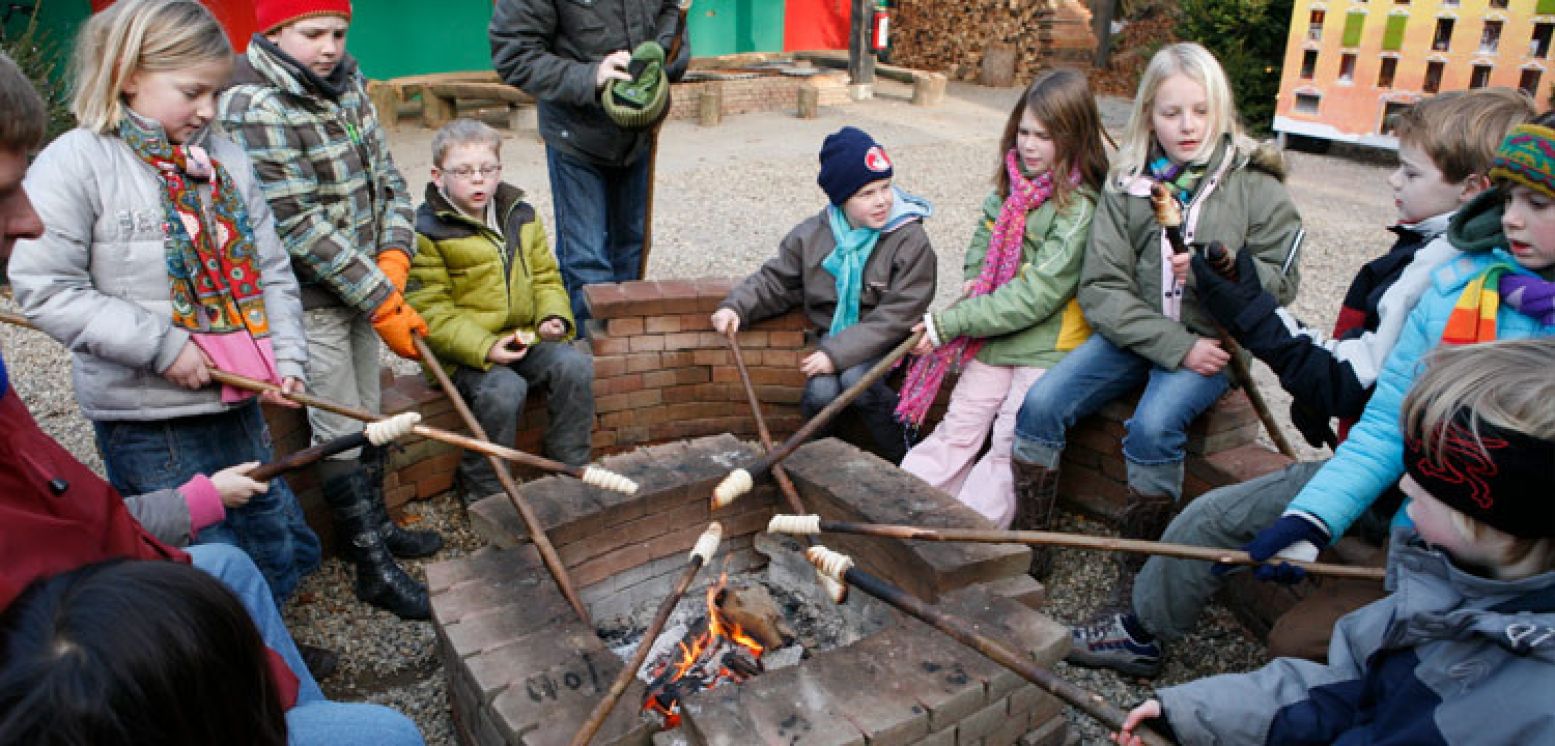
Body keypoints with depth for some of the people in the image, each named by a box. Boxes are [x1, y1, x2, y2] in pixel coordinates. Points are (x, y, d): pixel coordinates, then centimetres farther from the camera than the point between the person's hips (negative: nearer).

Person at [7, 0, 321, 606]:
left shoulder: (224, 159, 4)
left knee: (285, 552, 16)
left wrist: (286, 357, -3)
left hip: (238, 404, 6)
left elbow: (272, 270, 8)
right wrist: (161, 345, -18)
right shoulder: (77, 162, -10)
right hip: (147, 424, -5)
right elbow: (44, 289, -14)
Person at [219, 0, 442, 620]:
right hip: (310, 302, -7)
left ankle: (373, 524, 39)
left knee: (368, 417, 20)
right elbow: (300, 227, -24)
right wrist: (385, 303, -22)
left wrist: (393, 256, -11)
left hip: (363, 286, 7)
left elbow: (387, 178, 6)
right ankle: (374, 569, 15)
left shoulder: (346, 85, 4)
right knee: (340, 432, 3)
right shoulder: (254, 108, -21)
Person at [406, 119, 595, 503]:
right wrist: (484, 348, -24)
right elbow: (429, 311, -13)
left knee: (574, 365, -19)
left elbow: (545, 276, 14)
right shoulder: (427, 230, -9)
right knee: (503, 388, -31)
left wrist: (554, 316, -7)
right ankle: (483, 490, -8)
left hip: (524, 336, 5)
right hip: (462, 350, -5)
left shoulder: (521, 215, 9)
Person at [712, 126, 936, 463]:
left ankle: (905, 458, -8)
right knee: (821, 392, -26)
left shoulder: (910, 239, -16)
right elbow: (776, 281, 10)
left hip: (886, 340, -3)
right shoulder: (811, 235, -3)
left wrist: (838, 353, -27)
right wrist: (736, 307, -10)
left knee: (855, 379, -32)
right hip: (832, 333, 3)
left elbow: (898, 314, -20)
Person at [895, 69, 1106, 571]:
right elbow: (982, 238, 22)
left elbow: (1036, 295, -23)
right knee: (957, 429, 7)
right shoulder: (1012, 187, 5)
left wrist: (949, 323, -22)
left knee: (1012, 447, -5)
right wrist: (976, 281, -2)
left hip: (1048, 345, -7)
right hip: (994, 335, 7)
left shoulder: (1079, 209, -18)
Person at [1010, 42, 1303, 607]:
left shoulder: (1255, 187, -1)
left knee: (1152, 427, -30)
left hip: (1211, 343, -3)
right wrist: (1176, 345, -15)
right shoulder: (1128, 185, 2)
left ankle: (1136, 579, -13)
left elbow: (1279, 284, 0)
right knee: (1040, 405, -18)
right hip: (1134, 336, 3)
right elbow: (1101, 289, -4)